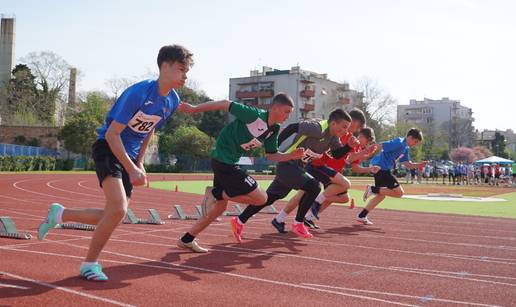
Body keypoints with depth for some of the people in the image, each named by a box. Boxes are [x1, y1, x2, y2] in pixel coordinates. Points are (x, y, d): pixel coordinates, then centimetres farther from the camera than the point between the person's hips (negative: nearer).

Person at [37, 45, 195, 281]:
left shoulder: (173, 101, -1)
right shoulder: (138, 93, -24)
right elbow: (112, 133, -22)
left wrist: (139, 163, 10)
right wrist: (132, 169, -24)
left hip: (130, 156, 8)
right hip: (108, 149, -8)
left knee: (115, 215, 5)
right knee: (118, 210, -24)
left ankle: (59, 214, 27)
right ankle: (90, 263, -3)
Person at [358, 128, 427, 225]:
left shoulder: (405, 148, 16)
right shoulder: (399, 143, -15)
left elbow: (407, 164, 17)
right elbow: (380, 146, -21)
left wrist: (419, 165, -1)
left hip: (383, 169, 11)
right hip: (381, 168, -11)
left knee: (381, 195, 18)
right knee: (399, 192, -9)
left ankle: (361, 216, 19)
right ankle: (373, 189, -10)